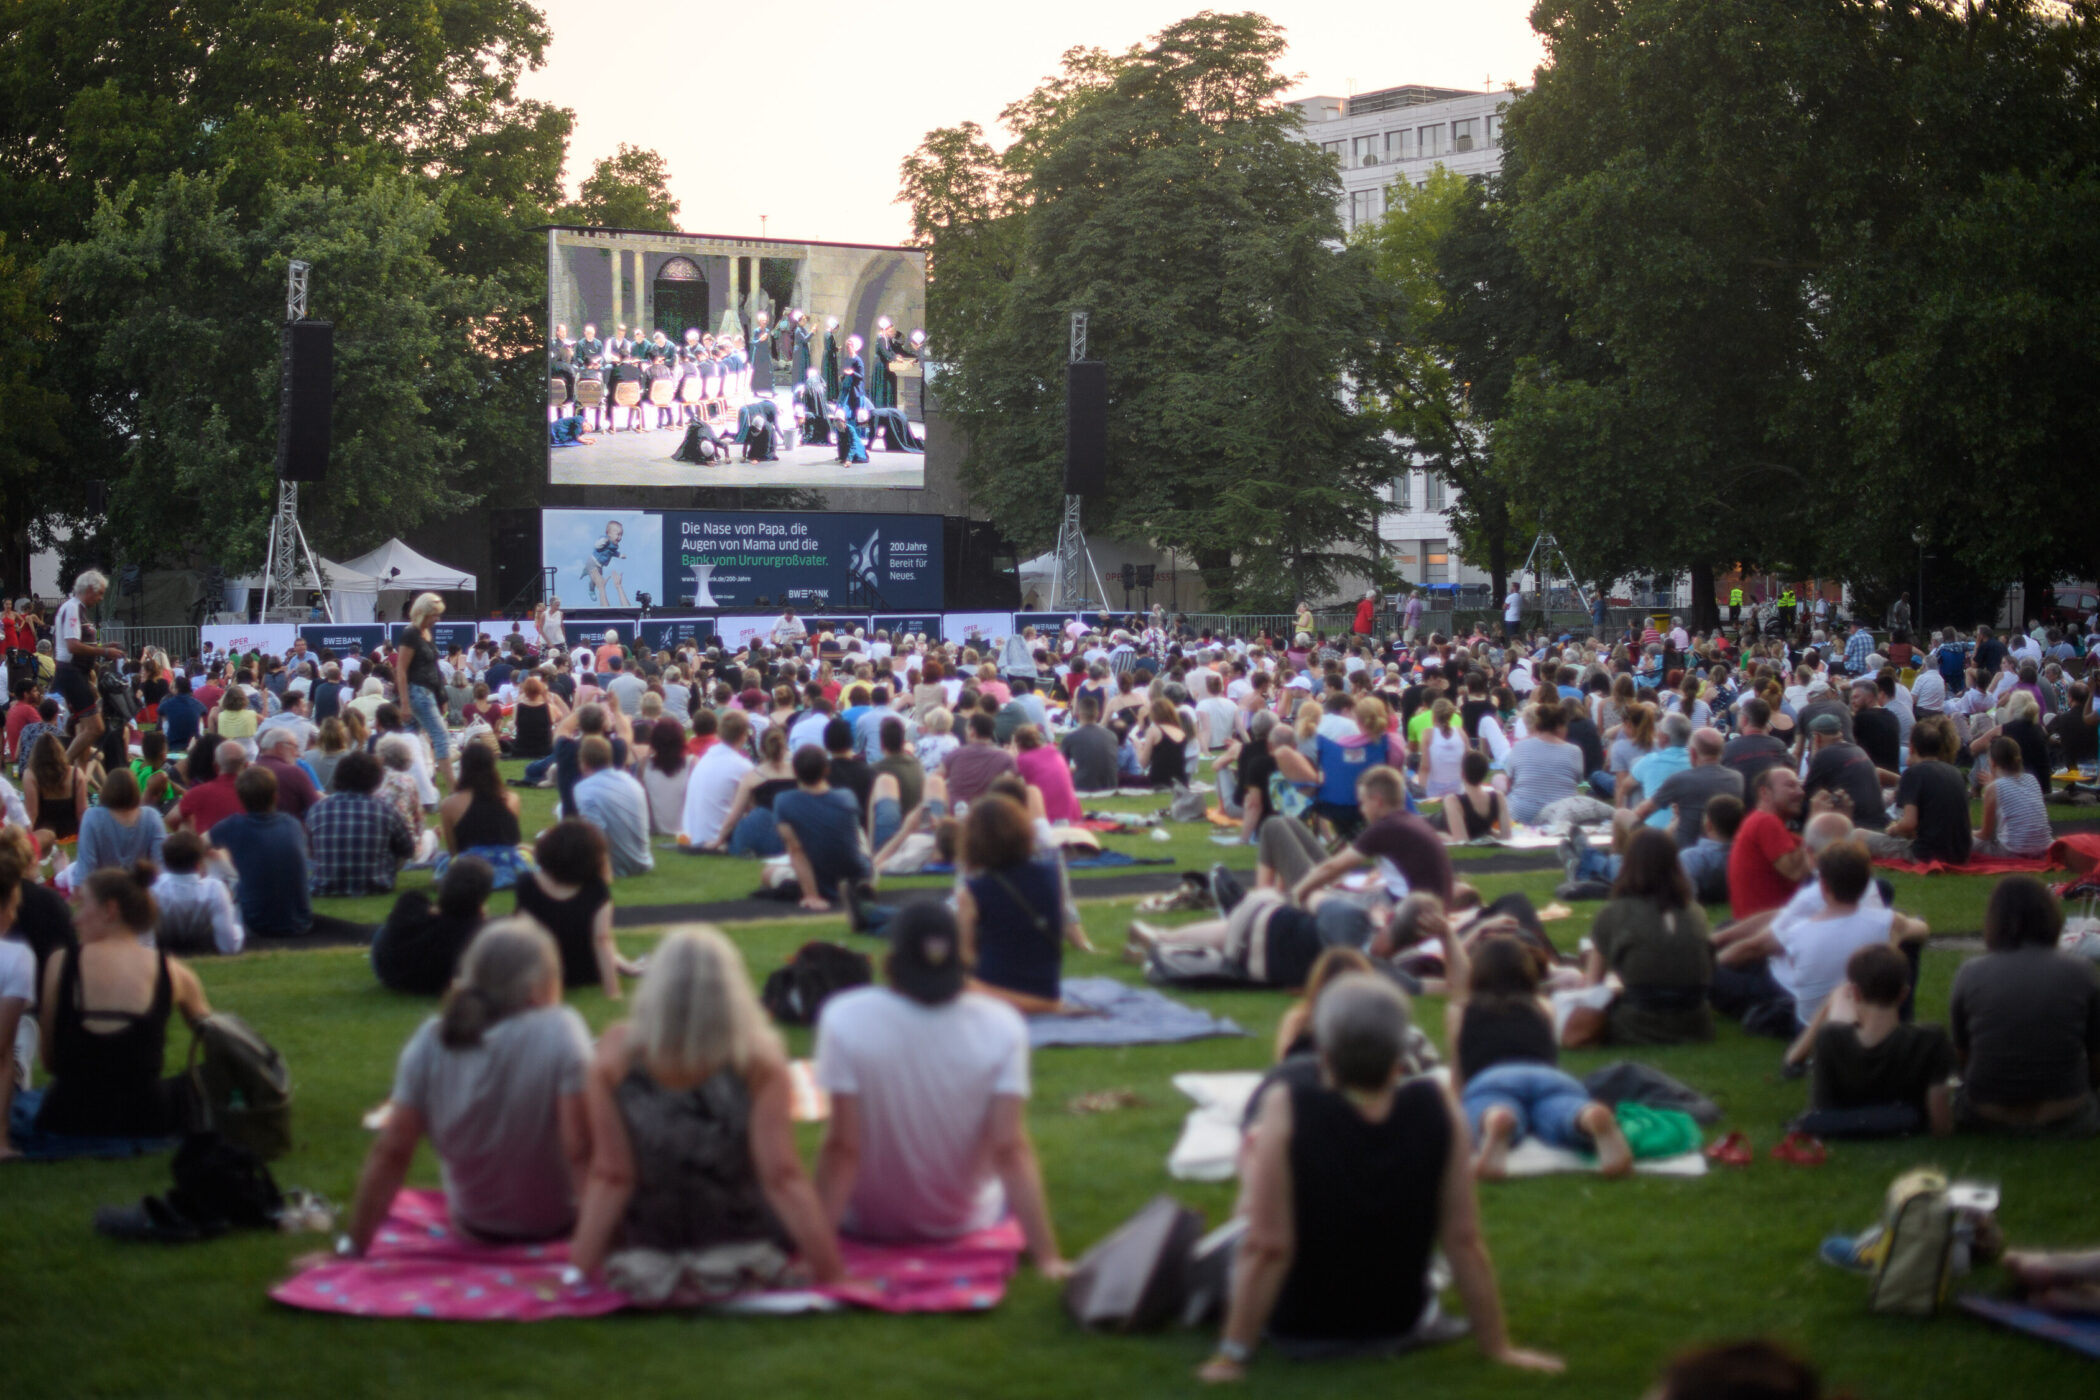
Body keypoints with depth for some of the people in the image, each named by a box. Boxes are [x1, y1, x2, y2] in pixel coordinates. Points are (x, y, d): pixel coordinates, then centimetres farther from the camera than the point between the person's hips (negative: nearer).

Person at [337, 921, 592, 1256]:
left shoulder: (430, 1041, -14)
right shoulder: (561, 1030, -24)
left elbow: (390, 1150, -13)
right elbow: (580, 1148, -28)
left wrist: (352, 1247, -6)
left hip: (473, 1228, 4)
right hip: (556, 1225, -4)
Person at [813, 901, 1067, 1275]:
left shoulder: (845, 1019, -25)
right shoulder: (1002, 1025, -22)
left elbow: (841, 1147, -24)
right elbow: (1011, 1149, -24)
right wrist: (1048, 1258, -20)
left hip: (869, 1224, -1)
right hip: (965, 1222, 1)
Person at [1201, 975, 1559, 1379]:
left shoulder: (1287, 1110, -25)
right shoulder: (1435, 1108, -18)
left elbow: (1267, 1248, -25)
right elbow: (1465, 1239, -13)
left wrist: (1231, 1356, -18)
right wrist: (1498, 1348, -5)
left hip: (1296, 1332, -2)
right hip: (1399, 1327, 2)